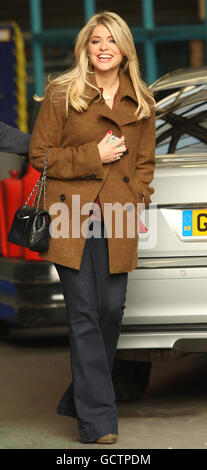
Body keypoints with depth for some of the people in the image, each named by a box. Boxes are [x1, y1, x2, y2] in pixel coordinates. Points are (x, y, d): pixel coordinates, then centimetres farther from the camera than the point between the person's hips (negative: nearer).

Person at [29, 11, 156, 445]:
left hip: (117, 220, 4)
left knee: (112, 309, 3)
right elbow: (40, 154, 0)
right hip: (72, 216, -4)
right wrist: (93, 156, -10)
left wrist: (132, 200, 2)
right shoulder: (62, 94, 0)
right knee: (84, 314, -7)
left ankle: (79, 400, 24)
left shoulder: (142, 103, 10)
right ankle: (97, 418, -5)